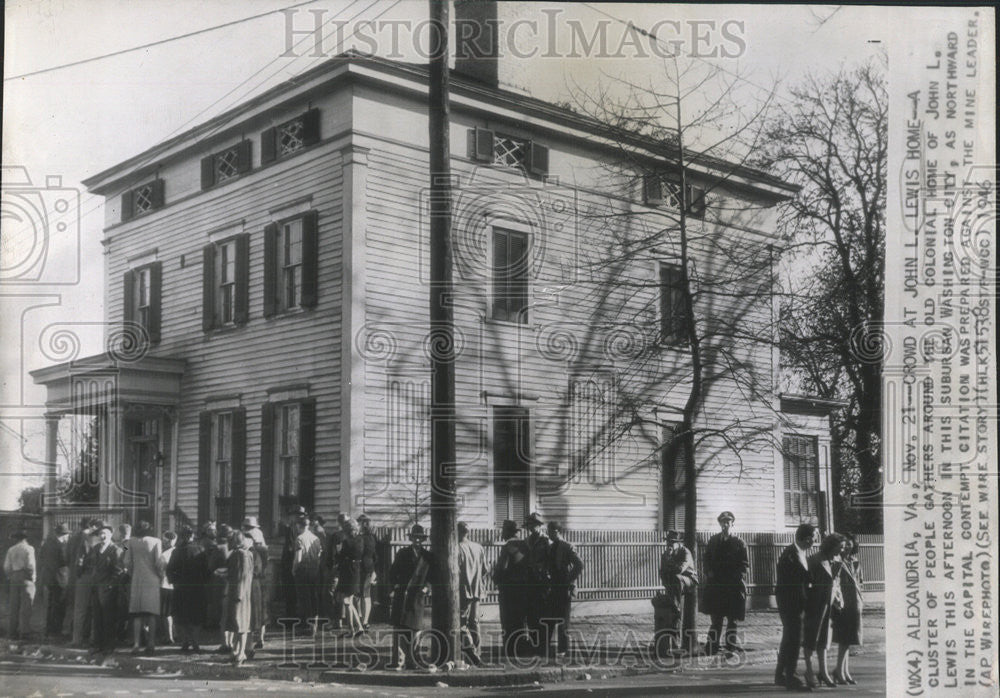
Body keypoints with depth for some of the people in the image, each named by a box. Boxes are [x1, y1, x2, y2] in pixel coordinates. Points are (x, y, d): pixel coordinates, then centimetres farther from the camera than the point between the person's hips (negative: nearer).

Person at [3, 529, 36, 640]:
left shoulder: (11, 550, 8)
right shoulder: (28, 548, -5)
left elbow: (6, 567, 5)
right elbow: (30, 565, -12)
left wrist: (9, 577, 16)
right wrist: (32, 577, -1)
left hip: (13, 577, 4)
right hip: (25, 577, -4)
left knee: (14, 605, 9)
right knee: (25, 605, -2)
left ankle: (14, 632, 11)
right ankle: (24, 630, -6)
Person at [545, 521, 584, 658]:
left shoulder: (566, 547, -10)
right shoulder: (550, 548, 12)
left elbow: (579, 564, -16)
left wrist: (570, 580, -13)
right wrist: (549, 581, 11)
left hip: (564, 588, -7)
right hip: (553, 588, 7)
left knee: (563, 620, -2)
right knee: (549, 617, 6)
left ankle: (562, 649, 4)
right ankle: (545, 646, 12)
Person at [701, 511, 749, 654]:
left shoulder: (740, 544, 2)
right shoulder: (713, 541, 12)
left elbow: (745, 564, 0)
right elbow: (707, 559, 14)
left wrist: (736, 576, -13)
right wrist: (709, 572, -3)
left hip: (734, 586, -2)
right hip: (715, 585, 2)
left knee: (732, 618, 2)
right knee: (715, 618, 5)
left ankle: (731, 647, 9)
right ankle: (712, 646, 8)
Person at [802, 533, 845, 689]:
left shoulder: (837, 560, 5)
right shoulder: (816, 560, -17)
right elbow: (806, 580, -14)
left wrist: (839, 597, 6)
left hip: (829, 602, 7)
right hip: (815, 603, -7)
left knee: (823, 637, 12)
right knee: (811, 636, 3)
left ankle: (823, 671, 17)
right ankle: (809, 671, 13)